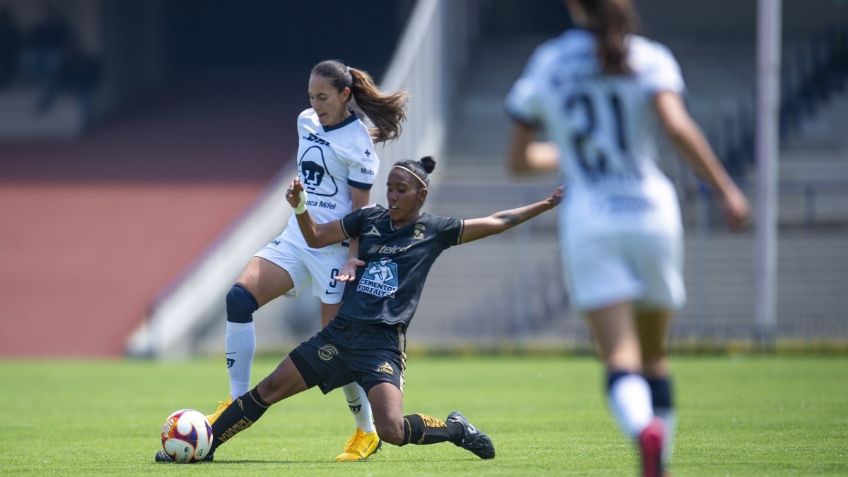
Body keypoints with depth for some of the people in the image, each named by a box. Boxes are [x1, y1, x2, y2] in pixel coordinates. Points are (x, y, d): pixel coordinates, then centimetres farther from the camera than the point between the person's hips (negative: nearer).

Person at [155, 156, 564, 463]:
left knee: (392, 431, -22)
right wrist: (300, 208, -8)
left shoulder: (434, 231, 0)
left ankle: (455, 429, 5)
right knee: (269, 390, 0)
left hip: (383, 343, -4)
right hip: (341, 333, 4)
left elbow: (497, 222, 1)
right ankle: (204, 444, 8)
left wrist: (546, 204, -2)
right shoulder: (369, 219, 8)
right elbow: (316, 237, 11)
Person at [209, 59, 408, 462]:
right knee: (239, 296, -15)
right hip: (295, 237, 7)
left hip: (334, 247, -7)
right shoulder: (306, 122, 9)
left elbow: (360, 210, -12)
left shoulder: (358, 142, -11)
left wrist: (354, 261, -20)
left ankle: (366, 432, 16)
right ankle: (237, 401, -12)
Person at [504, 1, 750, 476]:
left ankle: (645, 428, -40)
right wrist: (727, 189, -15)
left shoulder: (544, 66, 7)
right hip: (652, 214, 0)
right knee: (654, 353, 18)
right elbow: (676, 125, -18)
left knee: (620, 359, -10)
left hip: (588, 225, 0)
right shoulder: (648, 58, 0)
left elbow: (519, 159, 13)